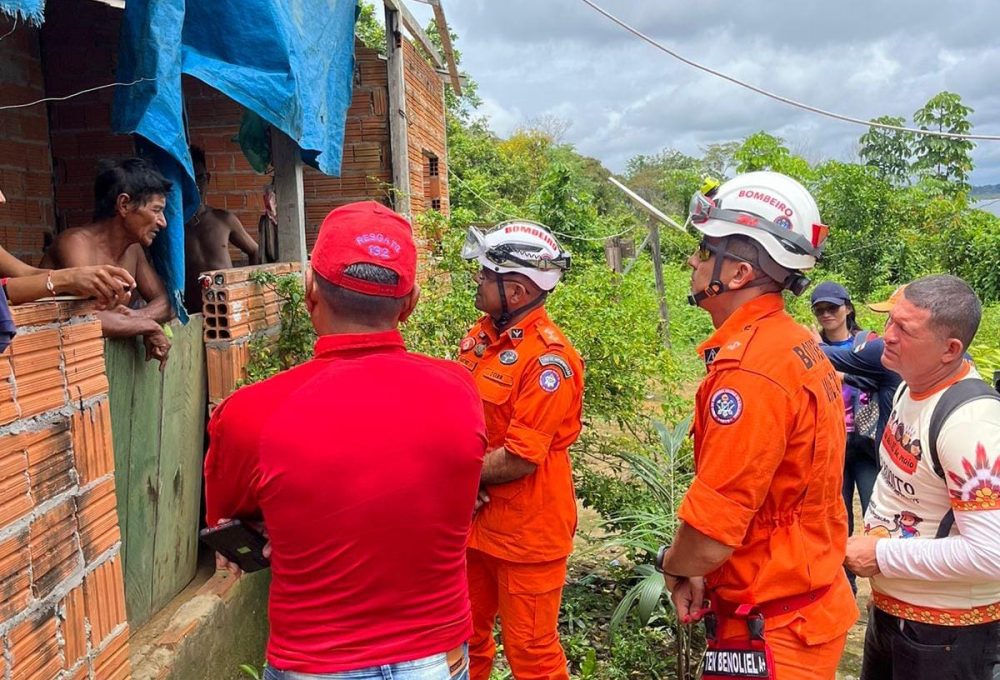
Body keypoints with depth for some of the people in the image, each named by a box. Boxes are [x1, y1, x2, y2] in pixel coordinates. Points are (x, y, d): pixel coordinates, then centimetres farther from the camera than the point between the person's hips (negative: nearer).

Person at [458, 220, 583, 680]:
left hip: (527, 530, -7)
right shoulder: (481, 335, 3)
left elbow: (519, 459, -23)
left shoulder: (549, 358, -22)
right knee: (467, 639, 23)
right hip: (475, 521, 8)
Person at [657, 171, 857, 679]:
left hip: (770, 630, -9)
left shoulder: (748, 370, -27)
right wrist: (694, 569, 3)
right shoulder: (796, 345, 3)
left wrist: (673, 566, -4)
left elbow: (710, 536, -26)